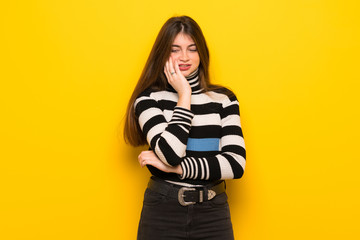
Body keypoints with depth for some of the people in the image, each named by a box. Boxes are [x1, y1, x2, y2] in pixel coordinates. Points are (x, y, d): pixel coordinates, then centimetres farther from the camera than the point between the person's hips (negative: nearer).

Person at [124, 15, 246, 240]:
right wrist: (184, 95, -11)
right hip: (162, 212, -1)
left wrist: (174, 167, -13)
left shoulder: (224, 99, 3)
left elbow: (236, 163, -8)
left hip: (213, 213, 2)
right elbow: (171, 152, -18)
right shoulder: (149, 99, -2)